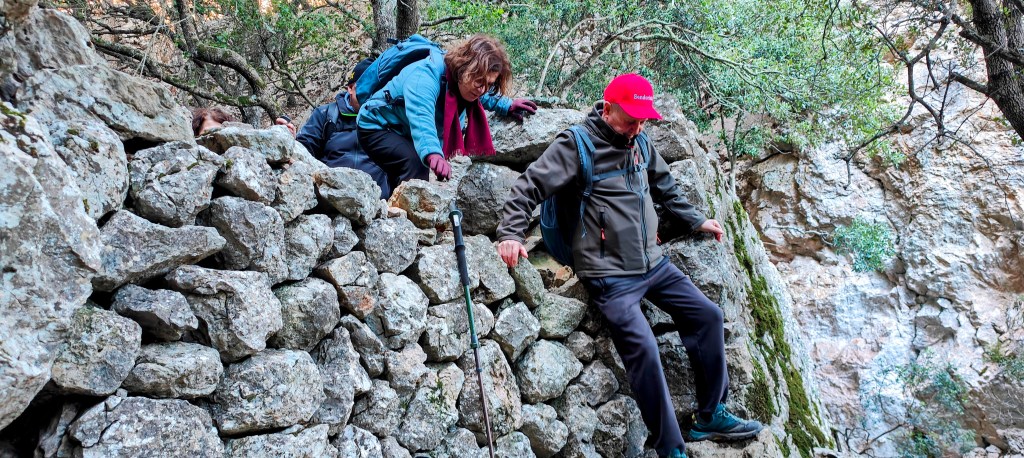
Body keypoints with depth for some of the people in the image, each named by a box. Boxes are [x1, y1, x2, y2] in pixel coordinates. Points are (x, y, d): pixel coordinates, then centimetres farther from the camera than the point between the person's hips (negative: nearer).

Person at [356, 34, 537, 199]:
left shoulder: (465, 83, -10)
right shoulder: (425, 76, -37)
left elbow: (484, 97, 18)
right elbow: (421, 119, -56)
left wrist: (508, 105, 4)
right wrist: (433, 154, -73)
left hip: (405, 135, 9)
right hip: (376, 128, -9)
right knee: (416, 163, -32)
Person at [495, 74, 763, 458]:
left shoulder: (638, 143, 11)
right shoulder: (576, 145, -11)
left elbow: (665, 186, 27)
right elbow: (529, 186, -13)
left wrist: (696, 220, 30)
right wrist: (510, 232, -24)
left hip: (654, 264, 8)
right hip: (611, 276, -8)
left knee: (708, 315, 6)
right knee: (643, 347, -21)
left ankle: (711, 416, 20)